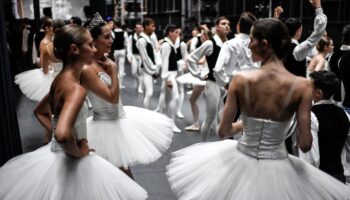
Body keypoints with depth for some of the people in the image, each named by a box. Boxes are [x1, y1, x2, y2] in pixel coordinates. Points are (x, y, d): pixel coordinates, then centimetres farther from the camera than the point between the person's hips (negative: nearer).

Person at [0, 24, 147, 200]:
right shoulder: (76, 88, -27)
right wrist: (78, 152, -21)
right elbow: (63, 135, -40)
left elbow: (40, 112, 19)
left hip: (56, 154, 9)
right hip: (70, 163, -9)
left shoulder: (60, 79, 2)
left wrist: (55, 132, 11)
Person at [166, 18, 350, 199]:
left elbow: (223, 131, -6)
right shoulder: (302, 85, -13)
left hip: (240, 162, 1)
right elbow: (305, 145, -13)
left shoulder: (241, 79, -13)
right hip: (278, 170, 0)